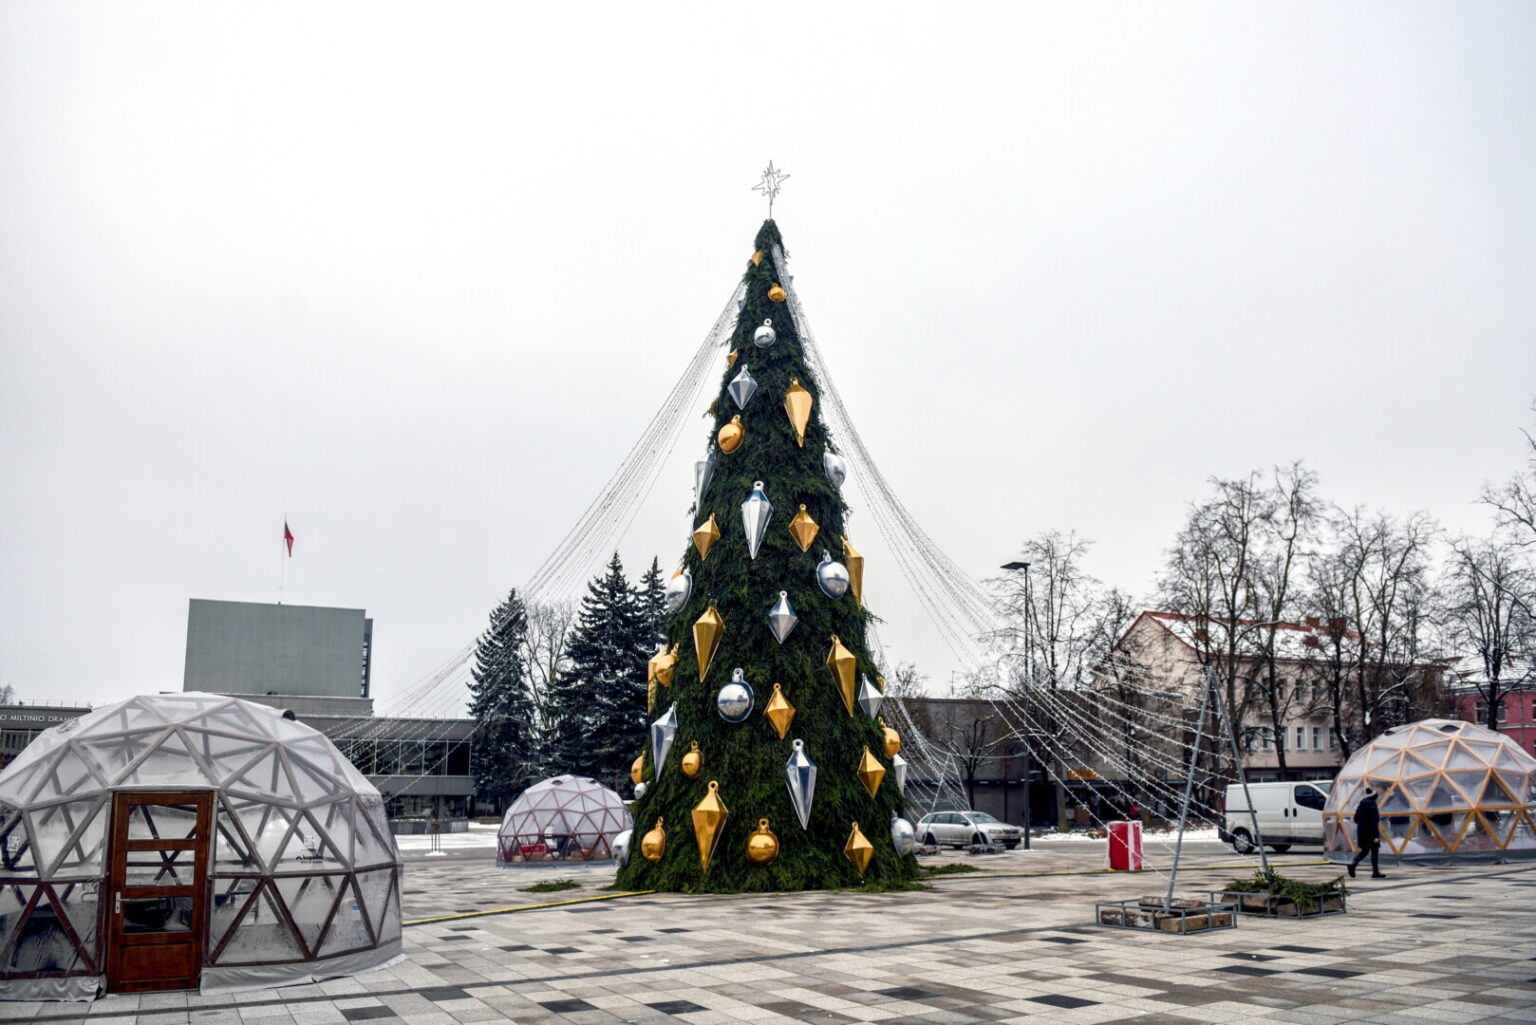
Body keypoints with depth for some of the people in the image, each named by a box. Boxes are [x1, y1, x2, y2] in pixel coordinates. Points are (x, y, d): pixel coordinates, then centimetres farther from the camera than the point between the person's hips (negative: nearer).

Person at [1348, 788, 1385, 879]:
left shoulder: (1361, 805, 8)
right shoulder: (1372, 806, -15)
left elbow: (1355, 819, 12)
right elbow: (1374, 822, -20)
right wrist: (1375, 836, -21)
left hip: (1361, 831, 7)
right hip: (1370, 833, -7)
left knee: (1364, 851, 12)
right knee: (1374, 851, 5)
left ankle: (1353, 864, -10)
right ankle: (1375, 872, 9)